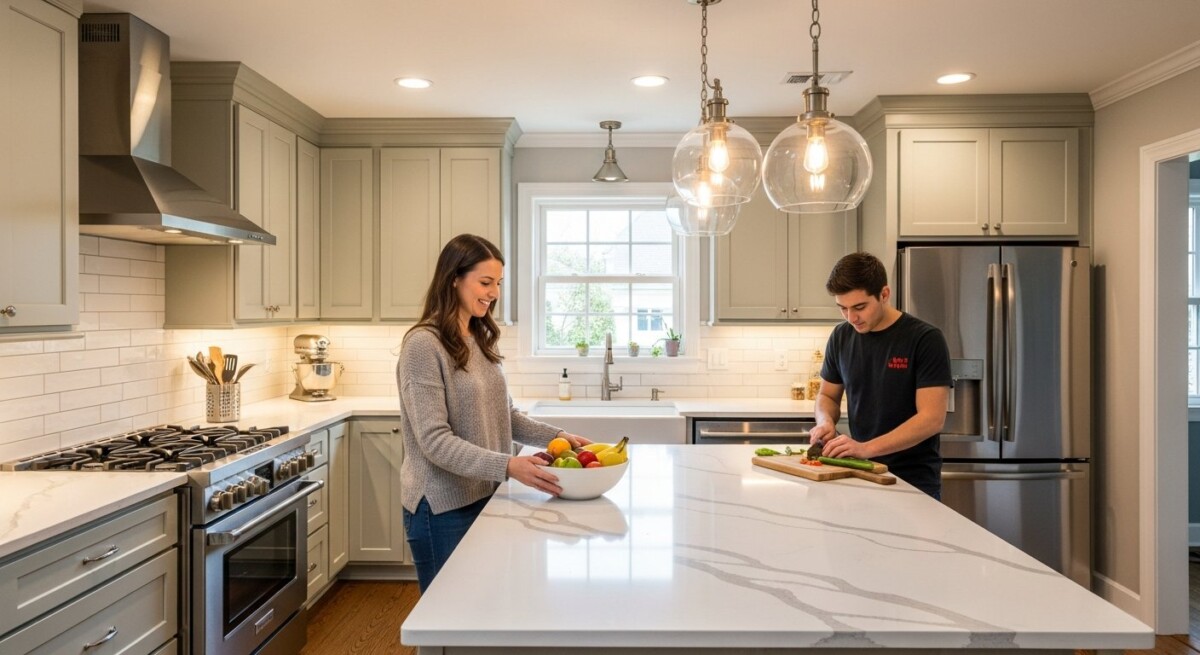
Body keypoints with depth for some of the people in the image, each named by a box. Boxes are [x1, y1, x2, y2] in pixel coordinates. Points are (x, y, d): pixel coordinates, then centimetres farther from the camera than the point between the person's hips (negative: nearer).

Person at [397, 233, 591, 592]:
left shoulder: (481, 340, 8)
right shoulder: (423, 345, -16)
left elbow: (505, 415, 11)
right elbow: (435, 441, -21)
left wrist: (557, 437, -4)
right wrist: (508, 466, -30)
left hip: (485, 497, 7)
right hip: (444, 507, -7)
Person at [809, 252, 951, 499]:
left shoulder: (925, 339, -14)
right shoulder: (841, 337, 0)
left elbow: (932, 418, -19)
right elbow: (827, 395, 13)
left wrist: (867, 448, -28)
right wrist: (826, 421, -9)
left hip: (913, 481, -4)